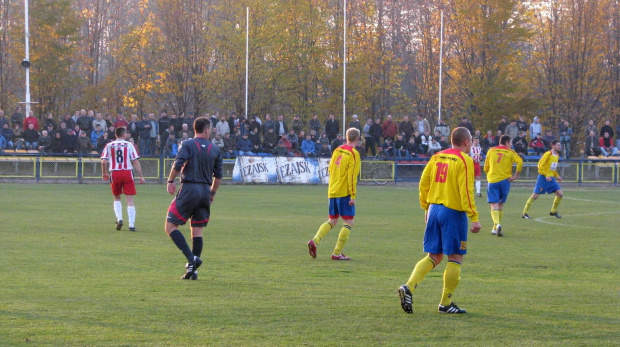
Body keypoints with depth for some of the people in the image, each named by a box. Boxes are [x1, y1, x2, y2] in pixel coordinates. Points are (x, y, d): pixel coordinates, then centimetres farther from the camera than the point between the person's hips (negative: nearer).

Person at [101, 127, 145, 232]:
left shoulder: (109, 146, 5)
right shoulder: (129, 145, 1)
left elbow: (104, 161, -3)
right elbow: (136, 161, -4)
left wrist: (104, 173, 13)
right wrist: (141, 176, 0)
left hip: (114, 173, 2)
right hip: (127, 173, -2)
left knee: (117, 198, 21)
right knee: (130, 199, 1)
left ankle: (119, 218, 1)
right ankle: (131, 224, -7)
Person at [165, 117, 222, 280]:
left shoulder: (188, 144, -2)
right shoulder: (215, 149, 10)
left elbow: (178, 164, -15)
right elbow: (218, 175, 11)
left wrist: (170, 181, -1)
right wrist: (212, 193, 23)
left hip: (189, 189, -5)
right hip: (205, 191, 5)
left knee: (170, 226, -2)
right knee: (197, 230, 10)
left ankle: (191, 259, -17)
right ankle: (192, 271, 7)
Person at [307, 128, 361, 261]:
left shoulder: (337, 150, 10)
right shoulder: (354, 154, -10)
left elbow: (330, 169, 17)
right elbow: (352, 176, -16)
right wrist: (353, 196, -15)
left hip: (332, 191, 7)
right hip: (345, 193, -7)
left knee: (332, 221, 16)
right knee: (349, 222, 0)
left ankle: (314, 241, -5)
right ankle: (337, 253, -4)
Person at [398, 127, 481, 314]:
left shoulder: (437, 157, 10)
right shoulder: (464, 160, -9)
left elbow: (423, 183, 10)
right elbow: (466, 191, -16)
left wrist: (427, 208, 19)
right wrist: (474, 218, -16)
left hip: (434, 209, 7)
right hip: (453, 213, -7)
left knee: (434, 256, 12)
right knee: (455, 258, 5)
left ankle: (409, 287, -7)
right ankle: (445, 303, 7)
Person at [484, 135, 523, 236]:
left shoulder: (491, 151, 7)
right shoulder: (510, 153, 2)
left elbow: (486, 168, 11)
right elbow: (520, 162, -15)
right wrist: (516, 175, -6)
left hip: (492, 180, 0)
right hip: (505, 180, 0)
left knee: (494, 205, -5)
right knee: (501, 204, 15)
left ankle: (497, 224, -29)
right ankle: (496, 227, 18)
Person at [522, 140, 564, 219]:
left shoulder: (557, 155, 12)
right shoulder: (548, 154, -13)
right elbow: (540, 166, -16)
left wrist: (557, 176, 12)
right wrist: (546, 175, -22)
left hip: (551, 178, 7)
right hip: (543, 178, -7)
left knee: (560, 194, -1)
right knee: (535, 196, -7)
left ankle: (553, 211, 17)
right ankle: (524, 213, 2)